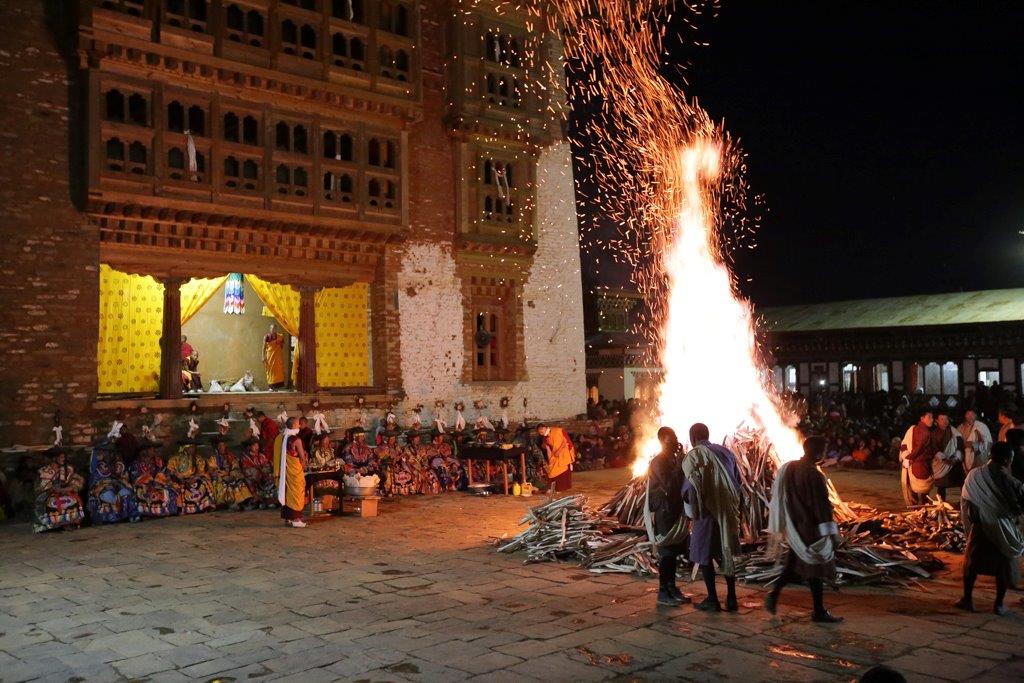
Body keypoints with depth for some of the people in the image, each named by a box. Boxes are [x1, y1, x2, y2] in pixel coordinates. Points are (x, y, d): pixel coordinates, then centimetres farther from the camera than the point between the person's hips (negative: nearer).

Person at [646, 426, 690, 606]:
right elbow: (668, 485, -24)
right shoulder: (658, 462, -14)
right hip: (665, 512, -9)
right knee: (666, 552, -4)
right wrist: (680, 464, -21)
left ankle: (672, 588, 22)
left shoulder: (674, 459, 13)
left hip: (676, 510, 9)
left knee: (674, 552, 13)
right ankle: (663, 592, 3)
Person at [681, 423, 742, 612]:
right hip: (729, 511, 6)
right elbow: (738, 482, 12)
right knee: (727, 554, 14)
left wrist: (691, 509, -5)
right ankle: (731, 598, 16)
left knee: (705, 556, 5)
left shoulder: (693, 456, -10)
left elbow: (690, 487, -18)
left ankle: (712, 600, 7)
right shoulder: (725, 452, 8)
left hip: (707, 511, -6)